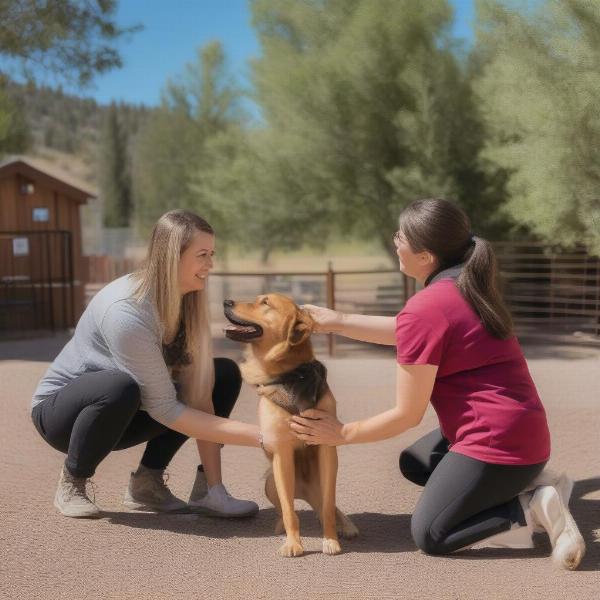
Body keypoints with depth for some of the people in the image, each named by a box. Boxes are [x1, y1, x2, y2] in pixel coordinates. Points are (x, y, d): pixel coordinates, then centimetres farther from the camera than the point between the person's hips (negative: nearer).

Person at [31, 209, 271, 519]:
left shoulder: (188, 300, -11)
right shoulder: (126, 312, -33)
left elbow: (198, 388, -15)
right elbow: (164, 408, -31)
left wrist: (213, 483, -21)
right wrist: (258, 435, -32)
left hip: (117, 415, 7)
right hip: (59, 409, -7)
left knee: (225, 374, -6)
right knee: (122, 387, -39)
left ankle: (148, 482, -1)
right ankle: (71, 483, -11)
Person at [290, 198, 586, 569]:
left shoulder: (424, 309, -20)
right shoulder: (465, 286, 6)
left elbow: (407, 415, -13)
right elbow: (403, 332, 21)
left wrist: (342, 434, 0)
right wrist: (335, 321, 19)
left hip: (496, 441, -9)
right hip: (520, 430, 9)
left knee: (429, 536, 5)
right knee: (414, 464, 26)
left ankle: (535, 508, -4)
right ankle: (526, 484, 11)